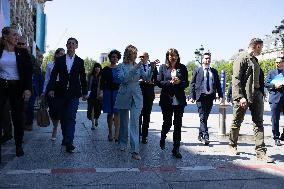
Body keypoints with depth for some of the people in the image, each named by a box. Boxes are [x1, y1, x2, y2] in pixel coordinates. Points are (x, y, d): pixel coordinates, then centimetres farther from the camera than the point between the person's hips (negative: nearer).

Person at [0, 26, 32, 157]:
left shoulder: (22, 53, 4)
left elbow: (28, 71, 0)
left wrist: (28, 88, -11)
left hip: (17, 87, 0)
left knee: (17, 117, 3)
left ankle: (19, 145, 15)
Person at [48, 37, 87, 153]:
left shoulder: (80, 61, 8)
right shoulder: (59, 60, 9)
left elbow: (83, 78, 9)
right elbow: (54, 75, 5)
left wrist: (84, 92, 8)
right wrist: (51, 88, -7)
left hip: (74, 93, -2)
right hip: (61, 92, 2)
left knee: (71, 117, -11)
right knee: (63, 117, 9)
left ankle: (69, 142, -14)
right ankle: (65, 138, 23)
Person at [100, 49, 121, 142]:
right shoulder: (106, 69, 5)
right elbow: (102, 82, 3)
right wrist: (101, 92, -6)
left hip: (119, 92, 0)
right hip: (109, 92, 0)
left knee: (117, 113, -6)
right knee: (110, 113, 7)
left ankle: (117, 134, -10)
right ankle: (110, 133, 17)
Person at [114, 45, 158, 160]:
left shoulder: (139, 66, 7)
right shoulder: (121, 66, 0)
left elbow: (147, 78, -4)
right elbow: (123, 79, -17)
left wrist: (152, 69, -20)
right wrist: (135, 69, -22)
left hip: (136, 97, 1)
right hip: (124, 96, -1)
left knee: (135, 122, -10)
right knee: (124, 122, 12)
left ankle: (135, 150, -12)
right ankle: (123, 143, 32)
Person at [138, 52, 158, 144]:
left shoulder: (153, 67, 8)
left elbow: (156, 81, 6)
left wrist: (151, 82, -14)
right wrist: (139, 81, -17)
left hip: (149, 94, 1)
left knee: (146, 115, 6)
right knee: (138, 115, 4)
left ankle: (144, 136, 15)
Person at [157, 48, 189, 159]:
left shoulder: (182, 68, 8)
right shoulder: (163, 67, 5)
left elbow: (186, 83, 6)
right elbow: (159, 82, -1)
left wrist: (179, 82, -13)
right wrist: (170, 82, -14)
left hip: (179, 99, 1)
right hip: (166, 99, -1)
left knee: (178, 124, 2)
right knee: (167, 122, 6)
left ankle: (176, 149, 11)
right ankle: (162, 139, 38)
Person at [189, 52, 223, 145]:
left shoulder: (214, 71, 14)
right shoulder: (197, 70, 5)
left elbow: (218, 84, 14)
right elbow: (192, 84, 2)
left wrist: (220, 96, 4)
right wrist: (192, 96, -6)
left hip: (210, 96, 3)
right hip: (200, 96, -3)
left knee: (205, 117, 9)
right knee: (202, 117, -8)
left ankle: (200, 135, 22)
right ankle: (205, 136, -9)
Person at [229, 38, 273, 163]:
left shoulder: (254, 60, 18)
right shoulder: (242, 58, -7)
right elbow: (236, 79, -15)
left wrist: (261, 93, 11)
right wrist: (240, 97, -23)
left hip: (256, 95, 8)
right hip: (244, 96, -8)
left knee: (258, 123, 2)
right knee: (237, 122, 7)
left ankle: (260, 151, 4)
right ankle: (233, 145, 25)